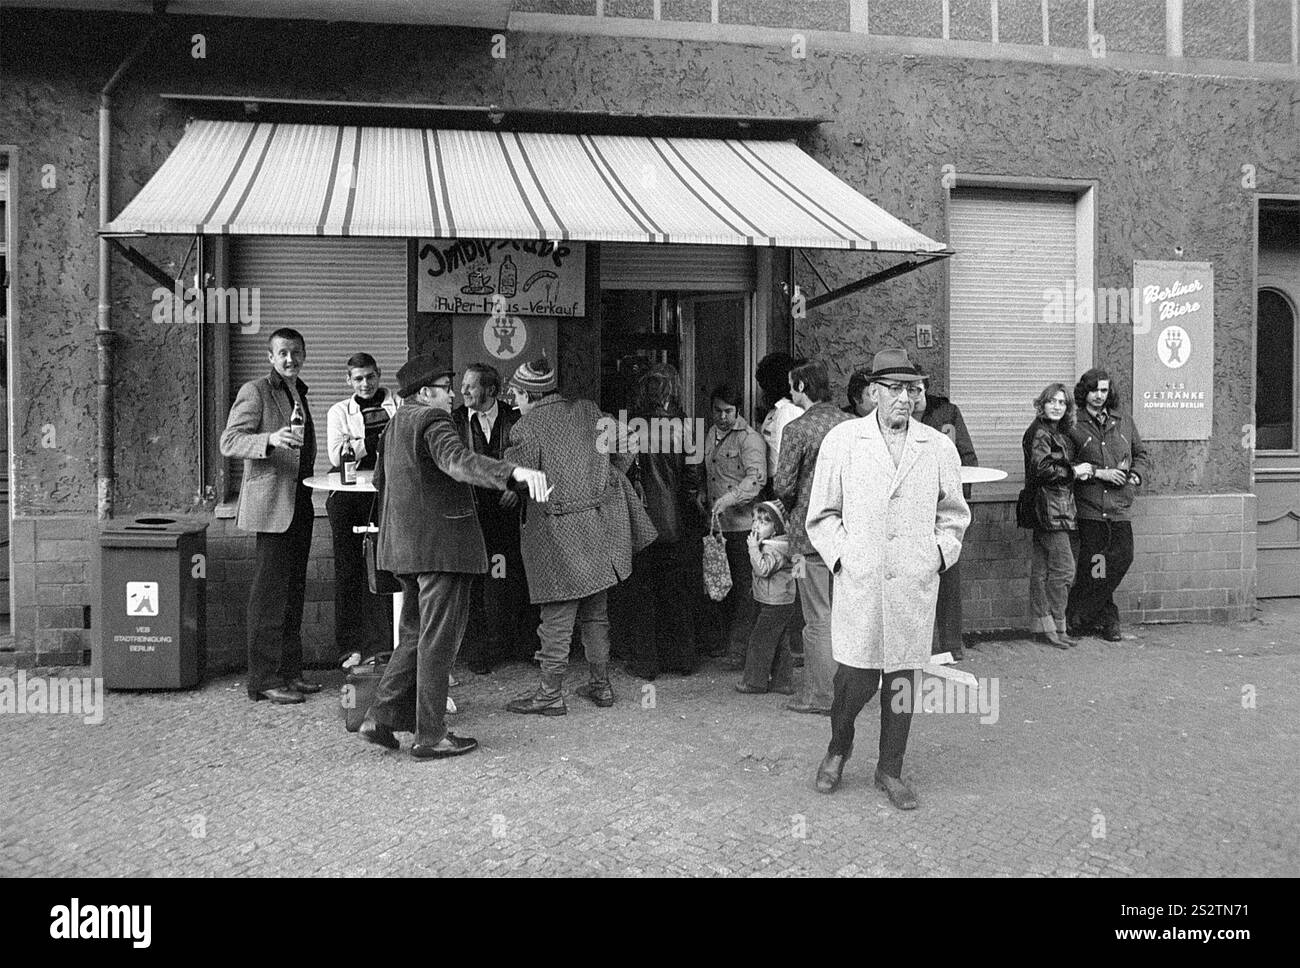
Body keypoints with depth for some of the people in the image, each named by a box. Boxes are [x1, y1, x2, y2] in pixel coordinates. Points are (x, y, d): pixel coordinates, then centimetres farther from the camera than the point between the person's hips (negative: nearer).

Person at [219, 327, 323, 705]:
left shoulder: (299, 394, 20)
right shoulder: (255, 392, -5)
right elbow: (229, 441, -14)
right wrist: (271, 439, -30)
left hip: (300, 503, 8)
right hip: (271, 505, -8)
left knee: (293, 592, 11)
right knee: (269, 593, -7)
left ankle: (290, 671, 19)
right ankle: (264, 680, -2)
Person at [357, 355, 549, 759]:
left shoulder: (396, 423, 15)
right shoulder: (432, 421, -15)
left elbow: (381, 479, 28)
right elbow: (458, 460, -36)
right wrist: (515, 471, -50)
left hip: (404, 543, 10)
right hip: (441, 544, -9)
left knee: (416, 635, 19)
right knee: (438, 640, -1)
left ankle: (380, 718, 16)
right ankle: (430, 736, 5)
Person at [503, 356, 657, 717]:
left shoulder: (525, 428, -11)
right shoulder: (588, 411, 5)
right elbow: (623, 455, 9)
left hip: (559, 531, -5)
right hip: (601, 522, 6)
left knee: (557, 616, 2)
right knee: (595, 612, 16)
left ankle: (550, 694, 10)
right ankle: (600, 685, 24)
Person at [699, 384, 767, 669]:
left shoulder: (749, 438, -9)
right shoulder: (710, 436, 16)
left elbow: (756, 478, -22)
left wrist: (727, 499, -32)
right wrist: (702, 494, 12)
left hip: (742, 524, -7)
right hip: (715, 523, 7)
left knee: (743, 589, -2)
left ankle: (739, 649, 3)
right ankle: (721, 640, 25)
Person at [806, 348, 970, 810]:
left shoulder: (939, 448, 7)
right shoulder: (841, 440, 3)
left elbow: (953, 514, 18)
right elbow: (822, 512, 7)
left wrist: (940, 553, 3)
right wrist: (840, 554, -4)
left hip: (915, 584, 2)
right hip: (858, 582, -2)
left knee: (902, 678, 8)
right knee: (857, 677, -3)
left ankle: (890, 770, 24)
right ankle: (838, 747, 27)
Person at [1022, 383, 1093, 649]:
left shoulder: (1060, 432, 19)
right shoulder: (1039, 433, -10)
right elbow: (1042, 468, -20)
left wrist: (1079, 471, 6)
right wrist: (1074, 471, -10)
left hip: (1061, 509, 9)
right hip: (1049, 508, -9)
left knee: (1042, 569, 9)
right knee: (1063, 568, -9)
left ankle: (1043, 626, 12)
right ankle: (1055, 627, -4)